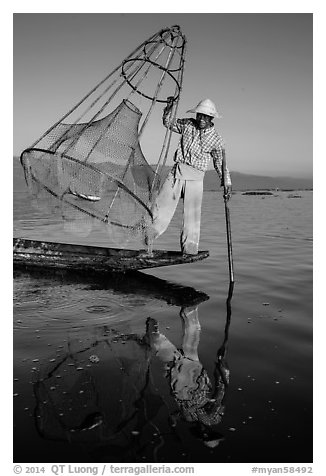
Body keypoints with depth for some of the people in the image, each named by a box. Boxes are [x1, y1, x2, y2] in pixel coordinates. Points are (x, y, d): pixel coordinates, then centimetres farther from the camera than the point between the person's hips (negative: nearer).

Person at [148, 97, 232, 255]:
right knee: (162, 206, -5)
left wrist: (227, 184, 6)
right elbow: (168, 123, 24)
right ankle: (146, 239, 1)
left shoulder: (215, 139, 2)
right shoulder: (188, 124, 8)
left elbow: (220, 163, 9)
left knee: (192, 215, -5)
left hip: (195, 178, -2)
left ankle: (189, 251, 3)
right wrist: (169, 108, 7)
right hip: (177, 171, 2)